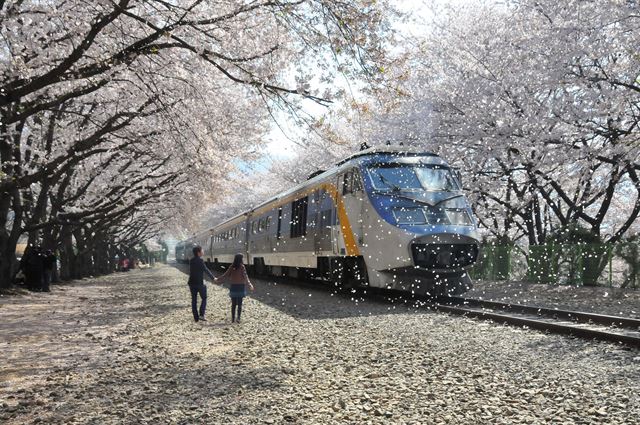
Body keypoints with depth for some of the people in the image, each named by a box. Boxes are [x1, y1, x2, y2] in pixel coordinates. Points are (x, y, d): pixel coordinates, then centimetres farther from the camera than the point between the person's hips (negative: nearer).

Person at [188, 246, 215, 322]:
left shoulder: (191, 261, 8)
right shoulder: (200, 260, -13)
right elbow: (206, 270, -14)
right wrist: (213, 277, -6)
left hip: (192, 283, 6)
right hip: (199, 283, -6)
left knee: (194, 300, 9)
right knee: (204, 298, 8)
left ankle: (196, 317, 10)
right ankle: (201, 315, -4)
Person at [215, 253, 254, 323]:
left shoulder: (231, 267, -3)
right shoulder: (242, 267, -11)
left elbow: (225, 276, 0)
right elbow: (245, 277, -21)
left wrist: (217, 279, 12)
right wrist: (249, 285, -29)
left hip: (233, 287, 3)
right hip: (240, 287, -3)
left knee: (233, 304, 11)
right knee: (239, 304, 4)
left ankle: (233, 318, 12)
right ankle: (238, 318, -6)